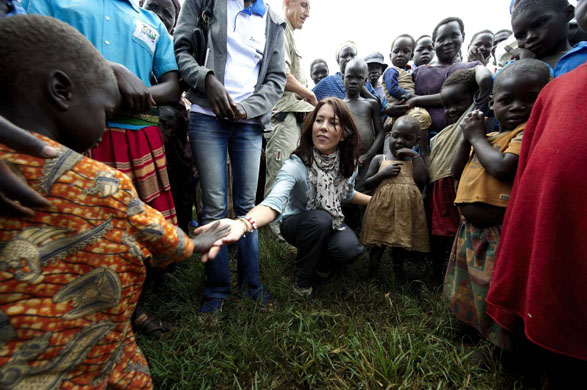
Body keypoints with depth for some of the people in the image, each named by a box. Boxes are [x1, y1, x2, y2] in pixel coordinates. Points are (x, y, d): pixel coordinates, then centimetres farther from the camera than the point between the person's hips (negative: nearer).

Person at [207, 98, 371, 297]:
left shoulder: (348, 163, -14)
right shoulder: (296, 165, -31)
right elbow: (274, 202, -50)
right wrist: (243, 223, -70)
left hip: (332, 223, 4)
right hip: (297, 222, -3)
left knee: (348, 248, -27)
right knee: (320, 219, -37)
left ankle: (322, 264, 12)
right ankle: (301, 279, -8)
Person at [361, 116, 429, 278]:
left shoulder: (415, 159, 11)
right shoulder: (379, 159, 8)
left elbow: (422, 180, -7)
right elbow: (367, 184, 6)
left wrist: (415, 155, -7)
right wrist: (383, 173, -10)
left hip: (407, 210, 1)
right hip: (383, 208, -1)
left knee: (402, 244, 12)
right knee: (378, 244, 6)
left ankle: (399, 276, 32)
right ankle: (372, 277, 22)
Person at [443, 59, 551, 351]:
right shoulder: (487, 139, 12)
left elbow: (503, 168, -30)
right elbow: (457, 173, 13)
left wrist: (478, 138, -14)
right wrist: (467, 139, -1)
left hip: (499, 232, -9)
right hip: (471, 229, 9)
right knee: (471, 288, 25)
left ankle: (498, 349, 29)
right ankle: (473, 327, 49)